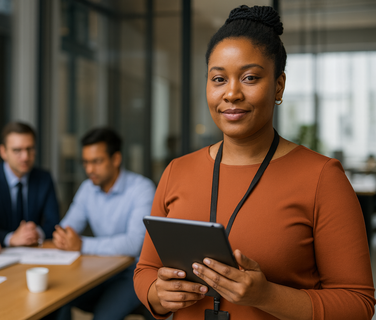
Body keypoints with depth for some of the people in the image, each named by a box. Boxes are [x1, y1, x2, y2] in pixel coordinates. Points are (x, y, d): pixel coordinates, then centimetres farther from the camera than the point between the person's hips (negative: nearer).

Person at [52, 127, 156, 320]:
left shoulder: (142, 189, -16)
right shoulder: (87, 188, 7)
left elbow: (134, 243, -27)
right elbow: (69, 225, 5)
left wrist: (82, 245, -31)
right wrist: (62, 236, -21)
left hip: (135, 270, -5)